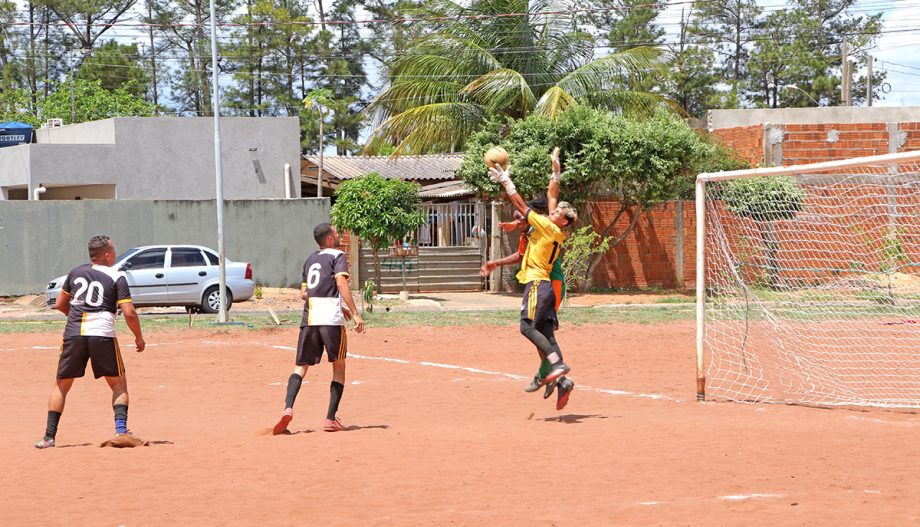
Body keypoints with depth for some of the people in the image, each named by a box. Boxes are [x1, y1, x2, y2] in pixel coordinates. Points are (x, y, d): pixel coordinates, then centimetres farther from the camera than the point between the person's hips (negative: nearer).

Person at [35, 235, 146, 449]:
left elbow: (60, 304, 21)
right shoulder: (116, 277, 2)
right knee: (119, 384, 12)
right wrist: (139, 337, 9)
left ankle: (49, 437, 9)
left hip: (73, 334, 3)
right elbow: (129, 313, -5)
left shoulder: (75, 273, 15)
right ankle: (121, 429, -6)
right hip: (102, 335, -3)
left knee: (61, 385, 15)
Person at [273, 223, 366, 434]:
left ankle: (288, 408, -16)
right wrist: (354, 313, -19)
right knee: (338, 367, 9)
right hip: (331, 320, -5)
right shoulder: (337, 256, 2)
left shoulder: (310, 260, 22)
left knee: (300, 366, 8)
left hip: (309, 319, 5)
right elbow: (341, 283, -14)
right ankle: (331, 419, 2)